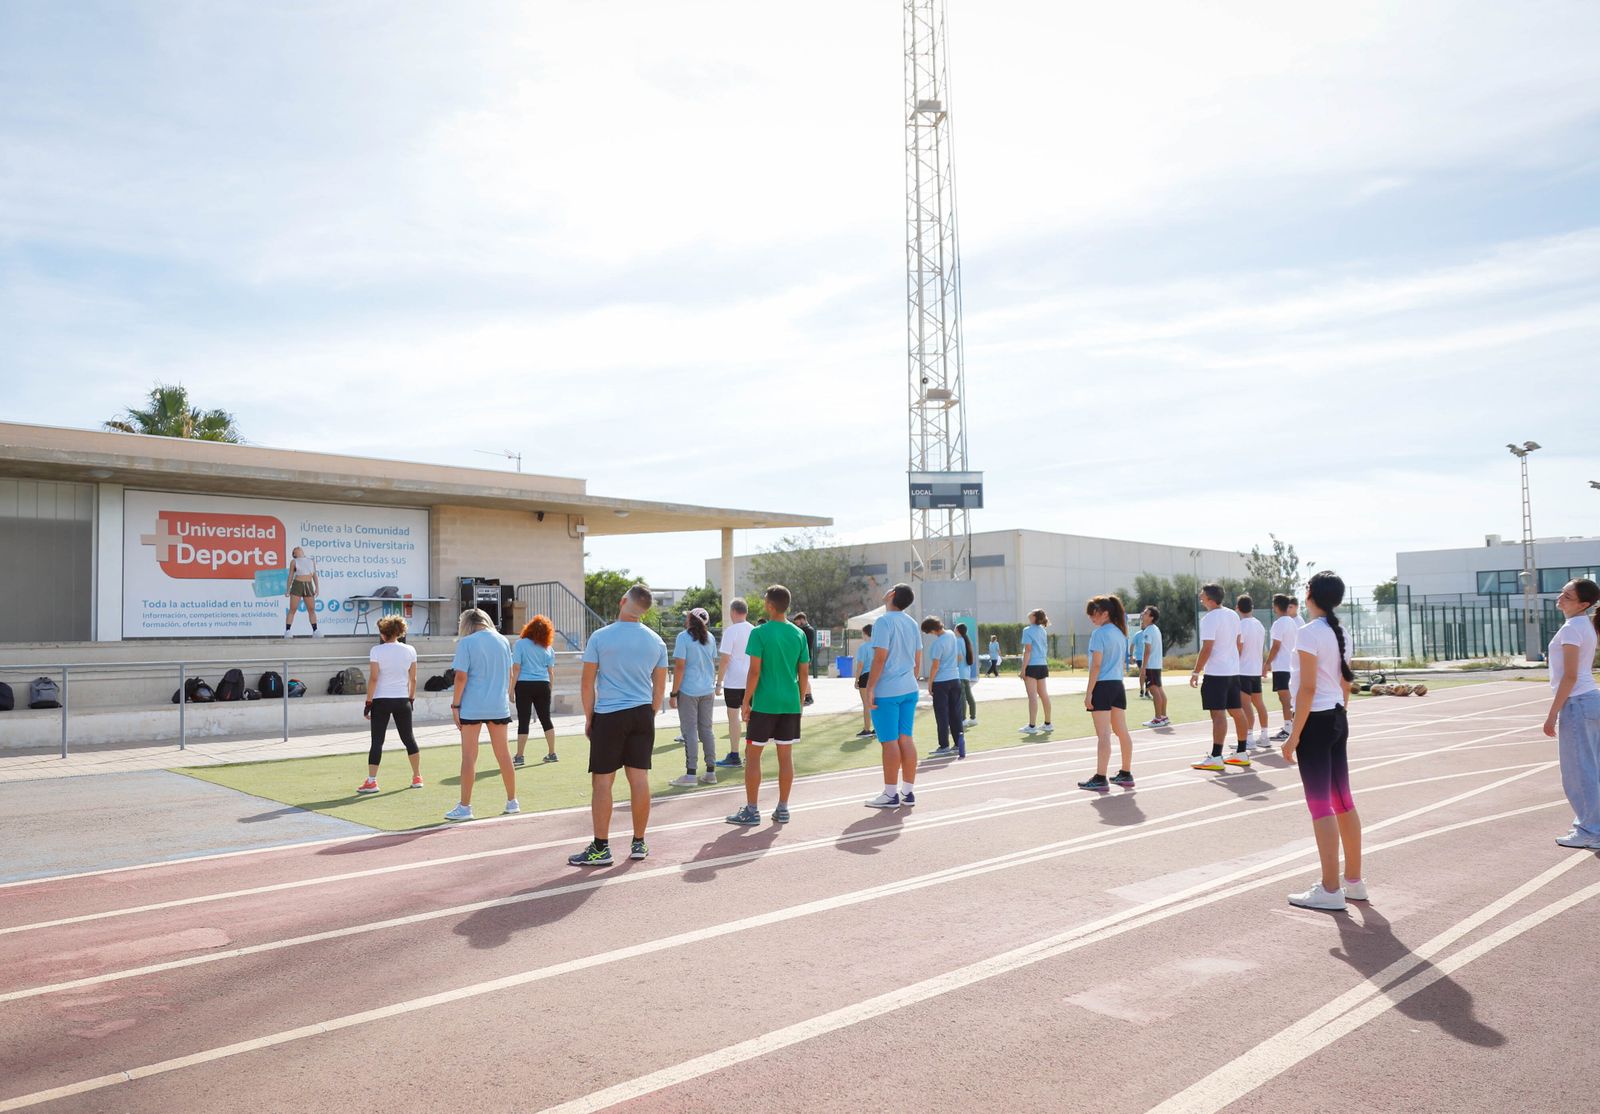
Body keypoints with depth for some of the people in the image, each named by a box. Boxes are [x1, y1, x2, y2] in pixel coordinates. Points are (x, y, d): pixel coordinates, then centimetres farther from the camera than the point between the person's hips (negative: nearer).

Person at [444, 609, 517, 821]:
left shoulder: (466, 642, -7)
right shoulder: (503, 641, 7)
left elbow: (461, 676, -12)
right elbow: (510, 674, 11)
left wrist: (455, 704, -5)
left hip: (472, 707, -4)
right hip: (499, 706, 4)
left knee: (469, 756, 2)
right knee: (503, 754, 13)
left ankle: (464, 807, 5)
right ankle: (512, 802, 20)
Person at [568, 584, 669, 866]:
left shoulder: (600, 637, -6)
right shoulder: (656, 641, 4)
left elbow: (587, 682, -3)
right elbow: (660, 686, 9)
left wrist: (588, 718, 6)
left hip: (609, 716, -4)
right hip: (643, 715, 4)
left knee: (602, 781, 2)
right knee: (639, 779, 8)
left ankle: (600, 848, 5)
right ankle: (639, 844, 16)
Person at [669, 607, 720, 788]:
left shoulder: (683, 637, -11)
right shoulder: (710, 638, 8)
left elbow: (679, 666, -14)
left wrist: (674, 693, -9)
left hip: (688, 691, -6)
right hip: (708, 691, 6)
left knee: (689, 732, -1)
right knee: (707, 730, 11)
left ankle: (691, 774, 0)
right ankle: (711, 772, 14)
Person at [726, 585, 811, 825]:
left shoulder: (760, 633, -10)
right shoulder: (799, 634, 5)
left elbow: (755, 672, -13)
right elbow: (804, 673, 7)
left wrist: (746, 701, -5)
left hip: (764, 703, -5)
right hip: (791, 704, 5)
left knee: (752, 754, 5)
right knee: (786, 755, 10)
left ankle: (752, 810, 6)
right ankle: (783, 809, 15)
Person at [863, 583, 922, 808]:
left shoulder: (884, 621, -13)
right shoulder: (912, 623, 12)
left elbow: (880, 658, -18)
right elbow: (917, 660, 16)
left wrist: (870, 688, -15)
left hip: (887, 692, -7)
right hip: (909, 690, 8)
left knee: (889, 742, -3)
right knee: (906, 739, 10)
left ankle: (890, 794, 2)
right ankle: (908, 791, 14)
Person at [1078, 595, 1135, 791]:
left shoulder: (1099, 633, -12)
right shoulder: (1120, 633, 12)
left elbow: (1096, 665, -16)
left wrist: (1089, 692, -14)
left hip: (1102, 686, -8)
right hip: (1118, 685, 8)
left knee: (1103, 735, -8)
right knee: (1122, 732, 14)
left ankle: (1100, 779, -6)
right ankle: (1126, 775, 23)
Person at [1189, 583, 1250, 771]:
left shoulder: (1209, 619, -16)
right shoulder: (1233, 615, 10)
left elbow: (1207, 649, -19)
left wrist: (1196, 672, -13)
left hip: (1216, 673, -9)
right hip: (1233, 671, 9)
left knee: (1218, 714, -9)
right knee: (1237, 711, 13)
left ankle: (1216, 758, -8)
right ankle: (1242, 753, 20)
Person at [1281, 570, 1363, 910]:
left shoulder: (1309, 633, -15)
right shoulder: (1339, 633, 11)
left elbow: (1308, 688, -19)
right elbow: (1345, 685, 16)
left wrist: (1294, 735, -16)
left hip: (1316, 721, -9)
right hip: (1338, 719, 9)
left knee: (1320, 806, -3)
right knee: (1343, 802, 15)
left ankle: (1330, 890, 2)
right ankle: (1354, 881, 25)